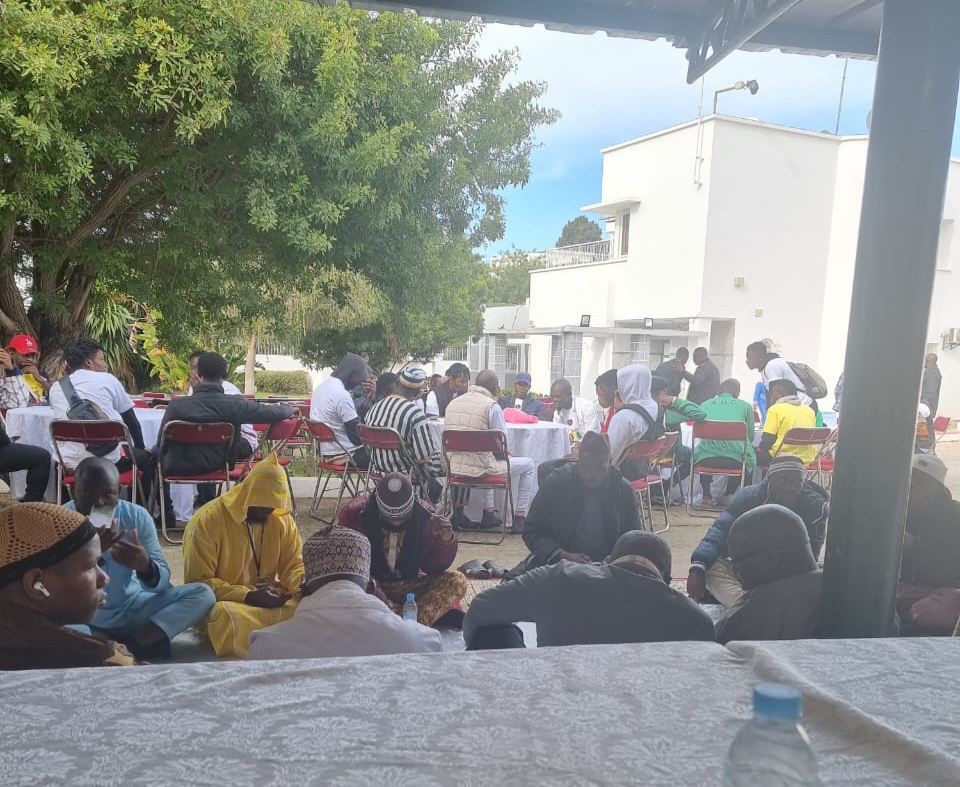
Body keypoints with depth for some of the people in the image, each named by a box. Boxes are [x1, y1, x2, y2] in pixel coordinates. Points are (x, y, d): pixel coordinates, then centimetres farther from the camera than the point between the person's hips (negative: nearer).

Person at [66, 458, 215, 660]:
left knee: (202, 593, -15)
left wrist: (145, 566, -36)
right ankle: (141, 645, -20)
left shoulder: (137, 516, -11)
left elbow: (162, 581, -12)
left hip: (132, 608, 2)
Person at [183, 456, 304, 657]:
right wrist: (247, 596, -24)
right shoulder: (206, 521, -14)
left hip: (269, 597, 4)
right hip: (225, 602, -4)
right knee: (226, 616, -38)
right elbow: (198, 583, -14)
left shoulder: (282, 519, 1)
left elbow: (293, 566, 6)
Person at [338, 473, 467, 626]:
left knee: (457, 581, -21)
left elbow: (433, 565, -6)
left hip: (410, 586, 1)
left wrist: (446, 540, -26)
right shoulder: (354, 513, -16)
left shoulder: (423, 516, -11)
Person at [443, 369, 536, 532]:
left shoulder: (453, 403, 9)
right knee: (528, 464, 14)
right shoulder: (491, 405, -11)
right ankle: (519, 519, 16)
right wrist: (504, 454, 15)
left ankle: (488, 514, 36)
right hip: (478, 468, -7)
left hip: (454, 468, 7)